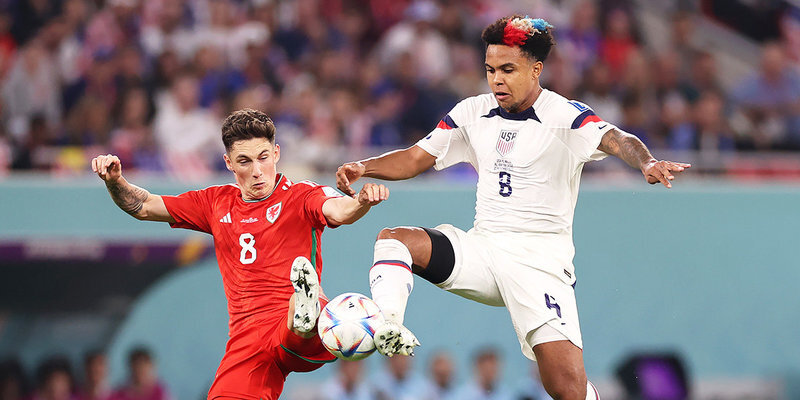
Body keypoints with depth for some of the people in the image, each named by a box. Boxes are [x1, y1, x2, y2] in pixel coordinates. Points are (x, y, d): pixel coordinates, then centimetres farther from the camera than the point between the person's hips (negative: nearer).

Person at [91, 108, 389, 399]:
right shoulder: (218, 203, 20)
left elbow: (339, 211, -14)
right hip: (247, 339, 4)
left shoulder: (301, 196, 7)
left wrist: (361, 202, -37)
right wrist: (115, 181, 5)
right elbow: (144, 207, 25)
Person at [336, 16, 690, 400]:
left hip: (540, 260, -5)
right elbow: (417, 158, 13)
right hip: (482, 249, 5)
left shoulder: (566, 116, -9)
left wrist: (647, 162, -49)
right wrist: (365, 167, -5)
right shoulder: (472, 113, 9)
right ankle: (386, 328, -39)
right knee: (393, 239, -18)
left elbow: (616, 140, -26)